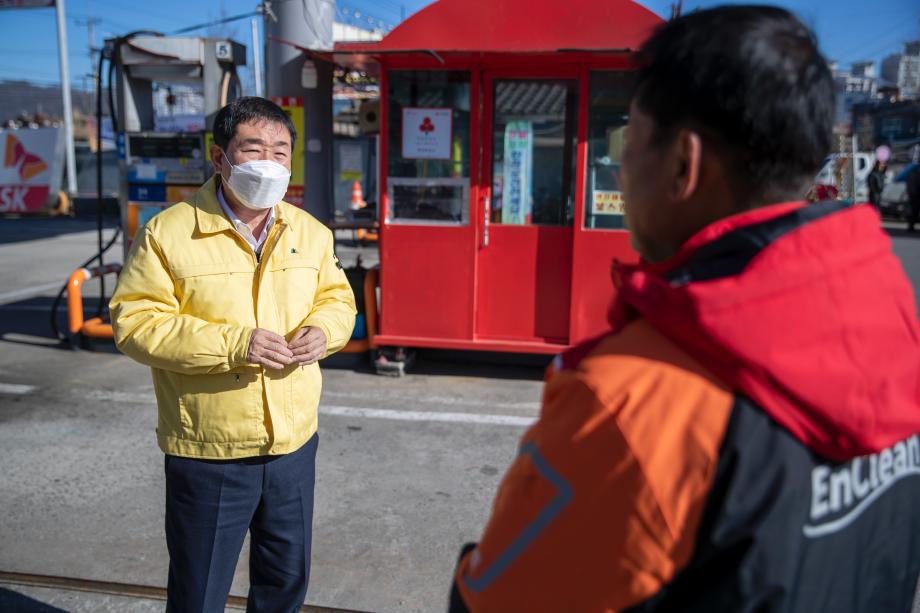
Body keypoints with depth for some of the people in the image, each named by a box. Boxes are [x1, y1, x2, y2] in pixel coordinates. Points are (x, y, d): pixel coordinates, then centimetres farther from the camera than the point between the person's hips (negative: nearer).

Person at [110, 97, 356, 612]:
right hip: (209, 453, -4)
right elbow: (135, 323, -14)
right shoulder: (168, 233, -11)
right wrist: (232, 343, -24)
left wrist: (323, 330, -11)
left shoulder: (311, 232, 3)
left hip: (294, 443, 4)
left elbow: (338, 299, 13)